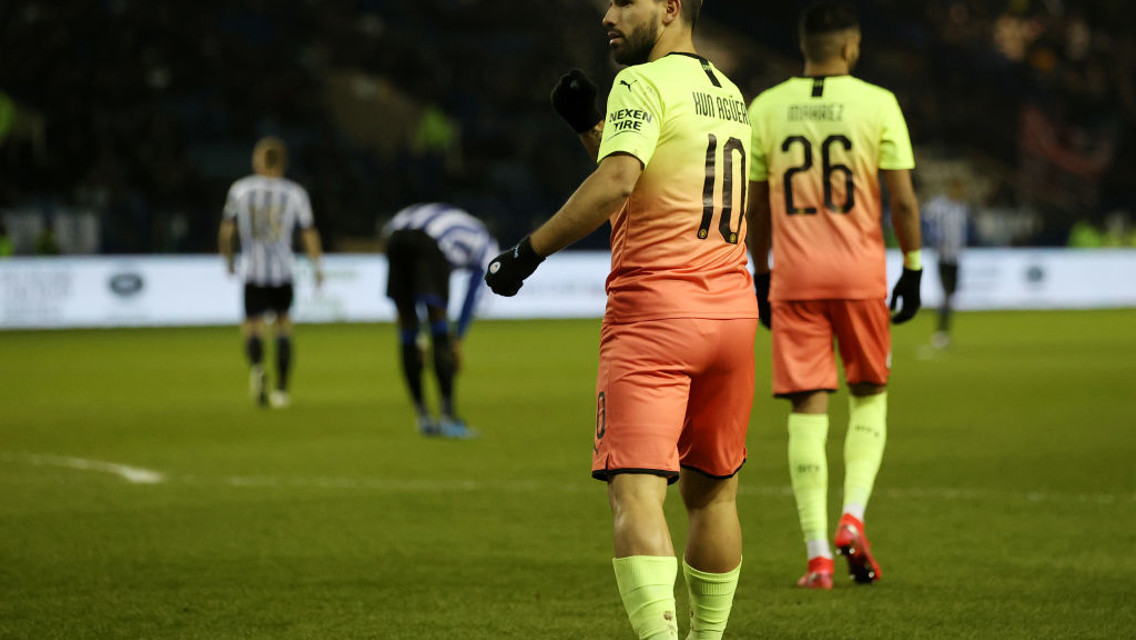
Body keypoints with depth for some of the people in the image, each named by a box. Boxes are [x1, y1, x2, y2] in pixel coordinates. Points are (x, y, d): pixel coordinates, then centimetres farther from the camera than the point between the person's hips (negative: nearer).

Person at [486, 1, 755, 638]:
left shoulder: (643, 83, -6)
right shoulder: (730, 94, 19)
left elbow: (616, 183, -21)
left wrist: (529, 251, -16)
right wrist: (592, 124, 20)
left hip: (653, 310, -8)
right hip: (732, 307, 8)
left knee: (635, 490, -14)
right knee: (713, 490, 18)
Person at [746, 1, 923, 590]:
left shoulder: (765, 108, 4)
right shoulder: (877, 104, -3)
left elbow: (753, 206, 8)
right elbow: (903, 198, -5)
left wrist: (761, 276, 18)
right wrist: (913, 270, 5)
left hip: (793, 277, 1)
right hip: (860, 275, -1)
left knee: (808, 409, 3)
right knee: (870, 396, 17)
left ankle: (818, 554, -3)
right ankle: (853, 518, -2)